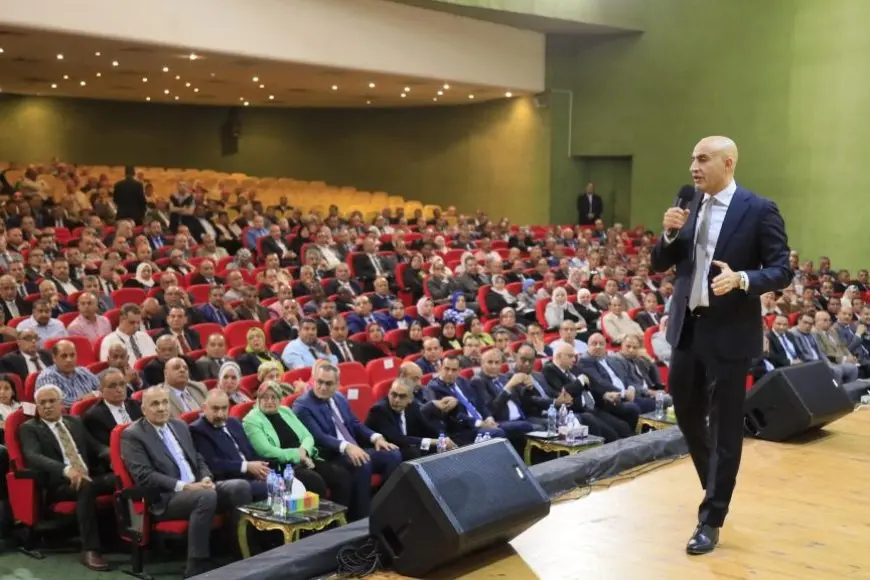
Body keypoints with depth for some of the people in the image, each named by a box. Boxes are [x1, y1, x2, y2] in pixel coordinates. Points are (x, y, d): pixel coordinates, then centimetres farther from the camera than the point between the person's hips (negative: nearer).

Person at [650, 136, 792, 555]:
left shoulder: (759, 210, -9)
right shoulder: (688, 206, 7)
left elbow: (782, 271, -8)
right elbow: (659, 264, 9)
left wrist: (743, 279, -26)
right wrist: (670, 233, -10)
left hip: (729, 332, -6)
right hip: (687, 326, 6)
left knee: (724, 426, 3)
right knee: (686, 412, 17)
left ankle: (711, 520, 14)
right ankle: (717, 486, 42)